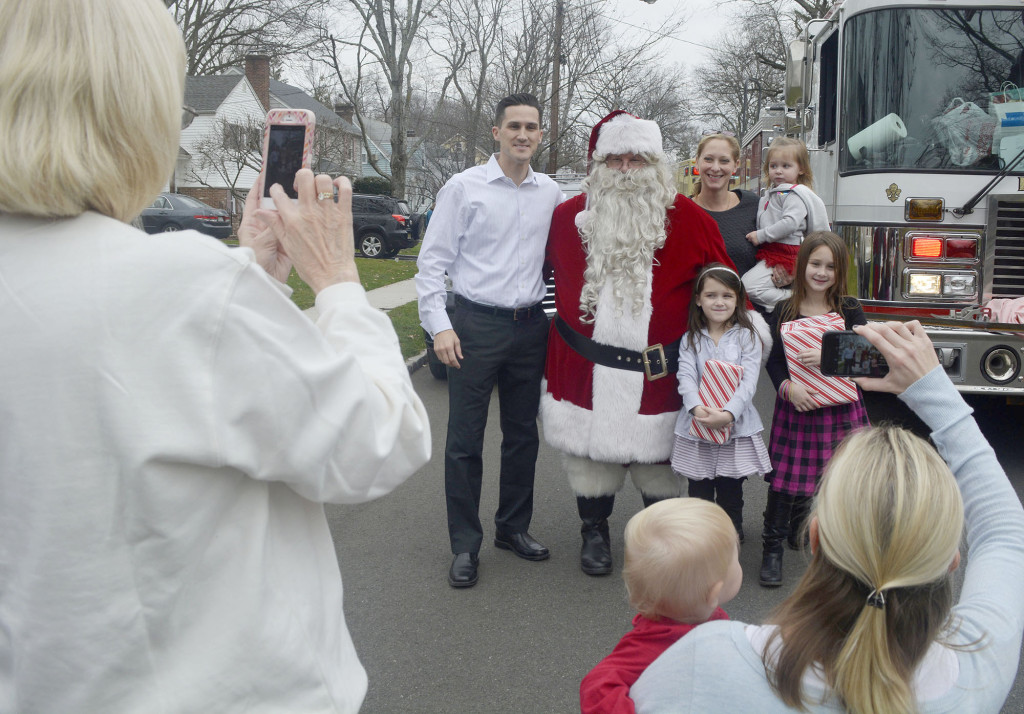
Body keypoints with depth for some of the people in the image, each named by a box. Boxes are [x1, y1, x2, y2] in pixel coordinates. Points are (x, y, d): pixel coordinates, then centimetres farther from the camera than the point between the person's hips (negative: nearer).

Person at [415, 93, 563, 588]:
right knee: (465, 439, 0)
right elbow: (432, 261, -5)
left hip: (530, 325, 4)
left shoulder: (551, 194, 8)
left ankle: (513, 528, 30)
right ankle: (465, 546, 12)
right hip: (476, 324, -4)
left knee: (523, 434, 13)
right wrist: (439, 326, -12)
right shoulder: (464, 188, -4)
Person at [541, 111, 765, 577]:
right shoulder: (569, 216, 3)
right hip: (585, 364, 2)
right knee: (590, 451, 11)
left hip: (659, 372, -1)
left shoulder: (689, 220, -2)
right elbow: (549, 266, 22)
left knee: (659, 458, 9)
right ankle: (594, 532, 31)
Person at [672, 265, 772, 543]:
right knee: (698, 496, 7)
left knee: (730, 498, 8)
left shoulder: (747, 337, 1)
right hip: (696, 428, 1)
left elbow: (749, 382, -10)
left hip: (736, 427, -1)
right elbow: (686, 377, -8)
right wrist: (697, 409, -26)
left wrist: (728, 414, -24)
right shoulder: (691, 339, 5)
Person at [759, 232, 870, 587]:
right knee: (787, 476, 2)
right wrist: (787, 386, -19)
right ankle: (773, 547, 14)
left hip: (841, 408, 1)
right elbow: (773, 359, -1)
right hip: (796, 405, -1)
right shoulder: (784, 312, 0)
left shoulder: (849, 310, 1)